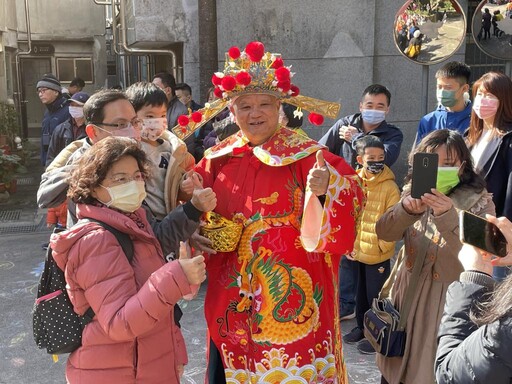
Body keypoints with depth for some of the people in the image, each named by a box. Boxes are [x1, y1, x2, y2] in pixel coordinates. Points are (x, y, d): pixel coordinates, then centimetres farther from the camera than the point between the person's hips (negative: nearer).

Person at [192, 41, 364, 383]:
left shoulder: (304, 154, -8)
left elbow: (352, 193, -19)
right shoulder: (219, 157, 6)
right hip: (234, 296, 5)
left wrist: (327, 187, -40)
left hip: (290, 294, -4)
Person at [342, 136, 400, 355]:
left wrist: (383, 245, -12)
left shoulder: (390, 187, -15)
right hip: (357, 252, 5)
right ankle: (362, 326, 39)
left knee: (376, 296, 7)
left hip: (378, 255, -5)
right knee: (360, 292, 21)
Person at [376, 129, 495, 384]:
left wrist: (448, 216, -35)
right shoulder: (414, 194, 2)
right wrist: (407, 209, -30)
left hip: (452, 300, -4)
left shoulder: (479, 202, -10)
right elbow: (384, 233, -10)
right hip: (408, 294, 4)